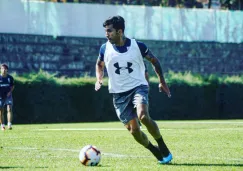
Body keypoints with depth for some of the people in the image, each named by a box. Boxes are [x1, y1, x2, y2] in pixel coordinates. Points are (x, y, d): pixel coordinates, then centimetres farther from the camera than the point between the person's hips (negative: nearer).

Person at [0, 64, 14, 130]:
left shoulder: (10, 77, 2)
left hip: (8, 96, 0)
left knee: (9, 109, -15)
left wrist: (10, 92, -5)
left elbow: (12, 86, 12)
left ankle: (9, 124, -19)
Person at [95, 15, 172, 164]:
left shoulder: (137, 46, -8)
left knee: (143, 115, -30)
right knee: (134, 130, -5)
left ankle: (163, 148, -11)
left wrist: (162, 82, 5)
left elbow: (154, 61, 8)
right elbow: (99, 65, 18)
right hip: (119, 93, 3)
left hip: (138, 86, -3)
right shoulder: (105, 49, -2)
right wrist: (99, 78, -1)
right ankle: (155, 151, 20)